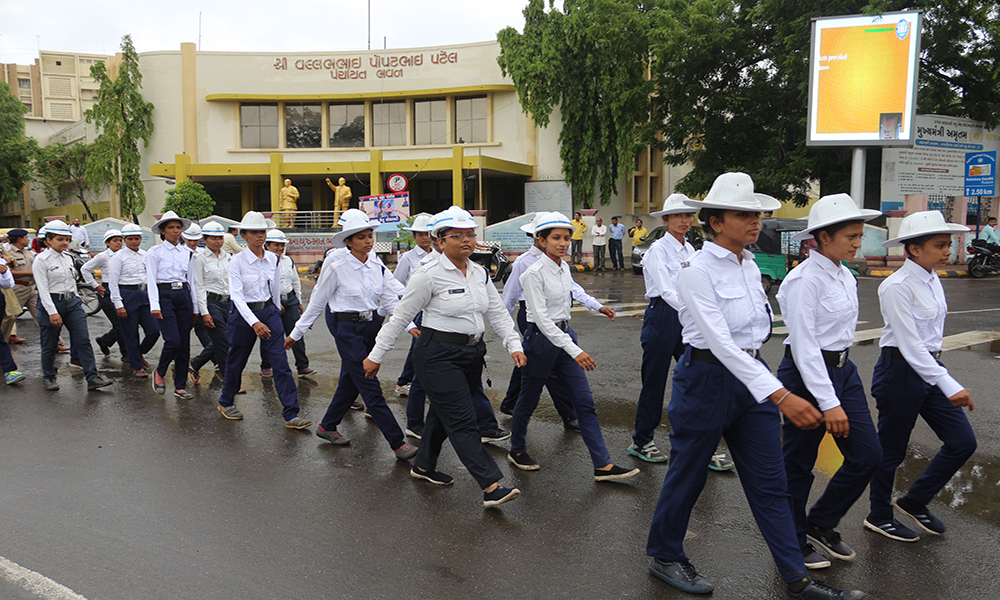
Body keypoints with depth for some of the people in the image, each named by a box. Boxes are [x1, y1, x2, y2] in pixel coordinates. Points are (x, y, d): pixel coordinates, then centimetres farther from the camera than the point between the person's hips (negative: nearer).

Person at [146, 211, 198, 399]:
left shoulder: (187, 253, 13)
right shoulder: (155, 253, 2)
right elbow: (151, 280, -4)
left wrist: (195, 307, 13)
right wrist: (154, 305, -15)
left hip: (184, 297, 4)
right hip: (164, 296, -4)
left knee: (184, 344, 2)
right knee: (173, 341, -15)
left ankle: (180, 387, 12)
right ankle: (159, 373, 14)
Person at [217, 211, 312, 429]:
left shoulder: (273, 259, 1)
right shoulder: (237, 261, -12)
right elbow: (236, 296, -22)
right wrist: (254, 322, -33)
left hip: (269, 312, 3)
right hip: (243, 314, -3)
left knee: (281, 363, -6)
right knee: (236, 361, 14)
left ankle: (291, 415, -5)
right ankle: (226, 402, 41)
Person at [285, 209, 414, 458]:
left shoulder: (378, 268, 4)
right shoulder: (336, 268, -10)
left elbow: (391, 301, 2)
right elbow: (316, 303, -2)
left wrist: (410, 325, -12)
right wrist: (296, 333, 3)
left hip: (372, 326, 6)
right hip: (348, 329, -6)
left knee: (351, 381, 17)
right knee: (371, 388, -7)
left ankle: (327, 426, 37)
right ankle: (398, 443, -5)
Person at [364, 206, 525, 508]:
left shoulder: (480, 273, 8)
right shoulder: (429, 275, -13)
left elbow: (497, 313, 9)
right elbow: (400, 317, -7)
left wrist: (514, 345, -5)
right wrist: (375, 356, -5)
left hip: (472, 353, 8)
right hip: (438, 356, -7)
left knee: (444, 413, 19)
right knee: (463, 421, -9)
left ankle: (424, 466, 39)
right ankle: (491, 487, -9)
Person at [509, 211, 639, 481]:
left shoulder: (564, 267, 5)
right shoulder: (535, 273, -18)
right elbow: (541, 318, -24)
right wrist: (574, 351, -30)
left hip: (565, 335, 7)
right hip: (541, 338, -7)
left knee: (585, 401, 1)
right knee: (529, 400, 11)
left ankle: (603, 466, 3)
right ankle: (517, 451, 34)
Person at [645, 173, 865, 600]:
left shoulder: (750, 267, 7)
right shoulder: (697, 270, -18)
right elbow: (720, 341, -27)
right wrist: (780, 395, -33)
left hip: (751, 376, 7)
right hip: (706, 377, -7)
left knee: (770, 483, 10)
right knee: (688, 474, 10)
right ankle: (664, 556, 30)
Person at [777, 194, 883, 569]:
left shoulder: (844, 276, 9)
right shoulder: (805, 279, -19)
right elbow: (804, 346, -22)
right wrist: (829, 403, -23)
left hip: (843, 369, 9)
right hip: (807, 374, -9)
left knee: (867, 455, 9)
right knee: (798, 464, 6)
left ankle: (821, 524, 28)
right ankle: (793, 542, 25)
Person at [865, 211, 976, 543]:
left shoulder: (932, 279, 7)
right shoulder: (897, 287, -19)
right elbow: (909, 345, -23)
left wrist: (944, 378, 20)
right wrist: (950, 386, -27)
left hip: (930, 368, 8)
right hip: (900, 370, -8)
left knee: (963, 442, 7)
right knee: (891, 449, 6)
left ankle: (914, 501, 26)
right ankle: (879, 516, 27)